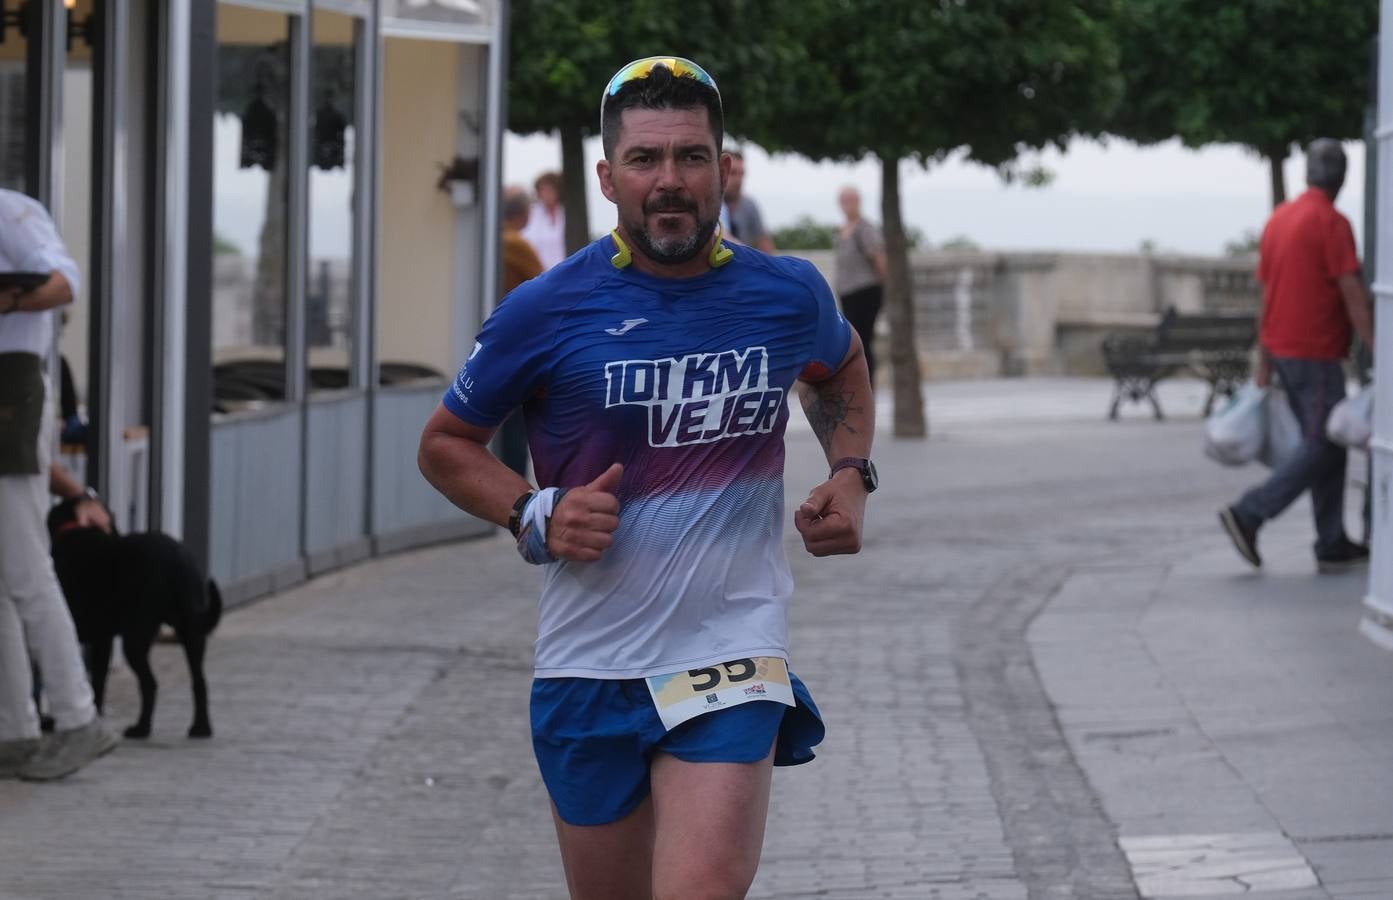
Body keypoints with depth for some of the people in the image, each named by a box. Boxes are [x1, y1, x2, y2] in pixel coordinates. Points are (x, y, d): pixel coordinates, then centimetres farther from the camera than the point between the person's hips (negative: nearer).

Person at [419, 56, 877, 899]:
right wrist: (534, 514, -10)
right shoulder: (546, 312, -6)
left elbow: (841, 369, 26)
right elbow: (446, 443, 8)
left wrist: (851, 473, 8)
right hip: (589, 665, 1)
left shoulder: (789, 293, 1)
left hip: (732, 660, 0)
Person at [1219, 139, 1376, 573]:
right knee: (1324, 449, -4)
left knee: (1326, 445, 12)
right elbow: (1353, 297, -18)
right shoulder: (1332, 223, -15)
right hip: (1316, 356, -9)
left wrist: (1265, 360, 18)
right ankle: (1249, 515, -10)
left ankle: (1333, 546, 12)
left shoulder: (1278, 219, 10)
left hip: (1282, 352, 9)